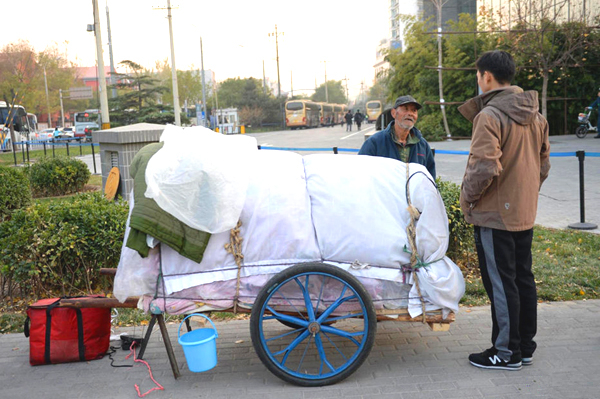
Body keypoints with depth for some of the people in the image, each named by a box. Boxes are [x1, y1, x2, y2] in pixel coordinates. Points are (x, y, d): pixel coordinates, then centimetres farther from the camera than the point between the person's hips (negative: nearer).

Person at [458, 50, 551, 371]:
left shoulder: (490, 116, -18)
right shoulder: (535, 115, 10)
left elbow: (484, 167, -25)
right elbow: (543, 162, 16)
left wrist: (467, 196, -10)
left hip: (495, 215, -8)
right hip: (525, 213, 9)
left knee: (500, 283, 1)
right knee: (523, 278, 15)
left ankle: (506, 352, 12)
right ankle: (525, 346, 27)